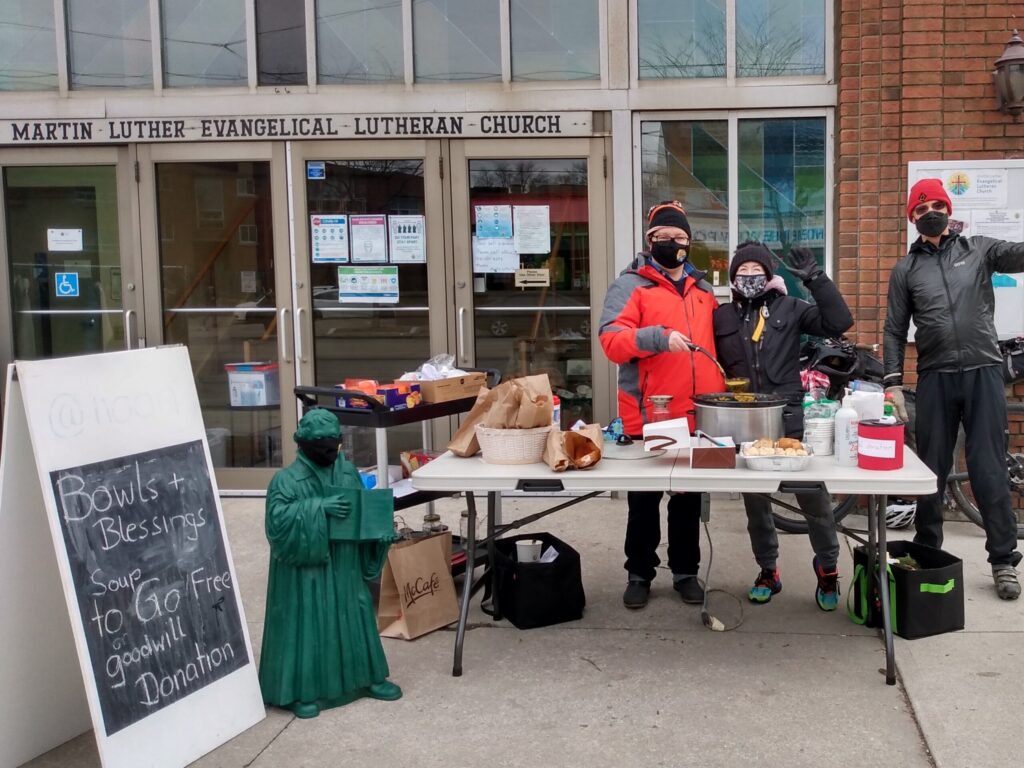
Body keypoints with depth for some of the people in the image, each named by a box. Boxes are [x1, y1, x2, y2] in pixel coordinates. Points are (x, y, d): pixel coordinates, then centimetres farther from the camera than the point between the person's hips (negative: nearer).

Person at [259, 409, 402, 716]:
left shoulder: (348, 472, 5)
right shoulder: (287, 479, -12)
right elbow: (277, 519, -23)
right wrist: (319, 507, -30)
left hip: (344, 567, 5)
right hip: (305, 570, -5)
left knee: (354, 619, 15)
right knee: (307, 625, 1)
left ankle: (367, 677, 30)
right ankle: (301, 691, 12)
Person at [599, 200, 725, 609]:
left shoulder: (702, 289, 14)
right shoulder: (629, 285, -3)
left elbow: (715, 345, 21)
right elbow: (611, 341, -15)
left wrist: (721, 397, 11)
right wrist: (659, 337, -28)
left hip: (696, 418, 4)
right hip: (648, 417, -4)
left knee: (689, 498, 14)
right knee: (644, 499, 8)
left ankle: (685, 571, 26)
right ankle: (639, 573, 21)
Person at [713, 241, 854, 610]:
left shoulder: (789, 308, 3)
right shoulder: (721, 317, 10)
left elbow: (839, 322, -8)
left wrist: (814, 277, -14)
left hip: (790, 419, -2)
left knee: (814, 496, -1)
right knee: (755, 501, 11)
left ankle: (828, 571, 16)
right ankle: (768, 571, 25)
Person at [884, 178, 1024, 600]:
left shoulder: (978, 249, 7)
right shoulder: (905, 269, 10)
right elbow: (895, 330, 9)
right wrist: (893, 383, 0)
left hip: (983, 372, -1)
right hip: (935, 378, 1)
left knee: (989, 469, 0)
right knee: (932, 469, 8)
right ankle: (926, 551, 22)